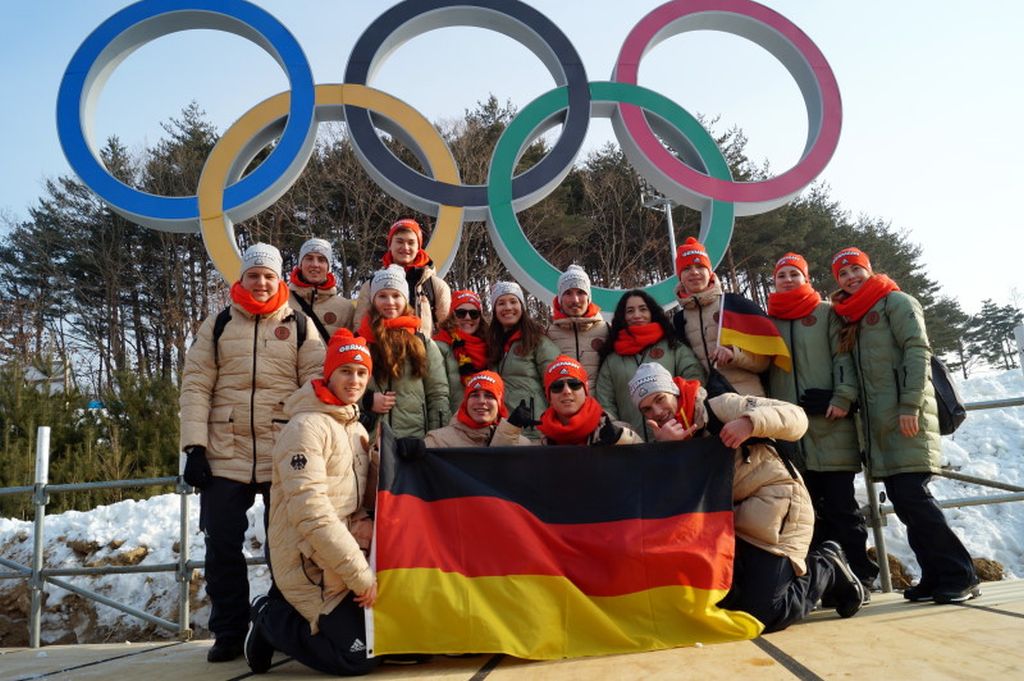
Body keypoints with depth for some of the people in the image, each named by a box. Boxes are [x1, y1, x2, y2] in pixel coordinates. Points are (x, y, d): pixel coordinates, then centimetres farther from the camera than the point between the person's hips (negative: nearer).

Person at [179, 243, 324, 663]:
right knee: (222, 546, 5)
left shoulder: (301, 325, 6)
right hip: (224, 455, 2)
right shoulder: (217, 325, 10)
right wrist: (194, 446, -5)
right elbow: (195, 387, 5)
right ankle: (229, 633, 20)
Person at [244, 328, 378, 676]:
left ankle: (287, 610, 22)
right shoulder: (306, 427, -17)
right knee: (358, 657, -11)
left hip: (342, 559, 9)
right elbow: (310, 511, -25)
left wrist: (365, 523, -7)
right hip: (309, 563, -9)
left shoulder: (357, 430, 12)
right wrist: (360, 573, -23)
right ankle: (269, 620, 9)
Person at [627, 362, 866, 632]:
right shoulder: (667, 446, 8)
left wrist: (750, 421, -29)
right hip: (733, 525, 7)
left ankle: (826, 568, 12)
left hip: (778, 509, -7)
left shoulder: (720, 407, -7)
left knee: (760, 616, -14)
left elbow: (797, 418, -11)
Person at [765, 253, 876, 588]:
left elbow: (843, 358, -2)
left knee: (840, 504, -1)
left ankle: (857, 575, 7)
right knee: (811, 508, 6)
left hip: (830, 424, -3)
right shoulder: (769, 322, 17)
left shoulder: (826, 313, 8)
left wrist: (843, 398, -14)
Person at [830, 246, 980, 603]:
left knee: (912, 495, -13)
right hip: (878, 423, 7)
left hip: (906, 417, -7)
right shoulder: (852, 319, 23)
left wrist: (910, 404, -18)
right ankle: (936, 577, 13)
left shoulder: (895, 301, 2)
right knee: (902, 501, 6)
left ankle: (959, 576, -3)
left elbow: (918, 350, -9)